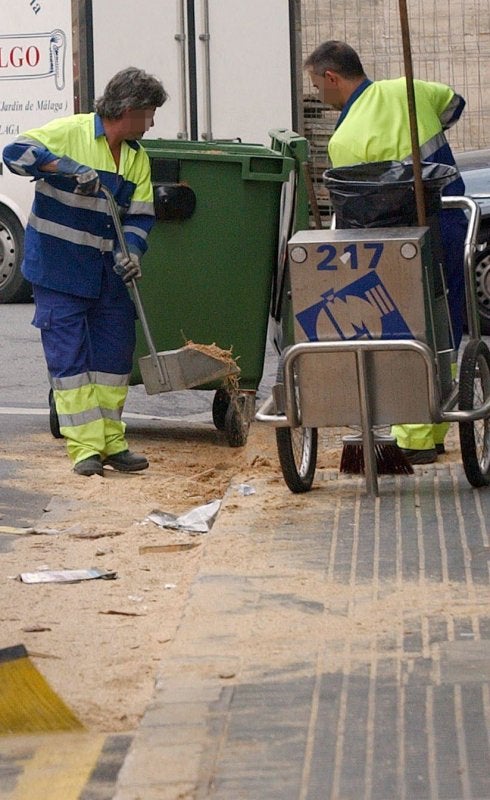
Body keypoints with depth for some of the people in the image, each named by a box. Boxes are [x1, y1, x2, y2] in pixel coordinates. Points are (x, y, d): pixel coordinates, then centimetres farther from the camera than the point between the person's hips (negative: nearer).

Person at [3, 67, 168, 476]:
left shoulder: (137, 157, 8)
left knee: (115, 354, 8)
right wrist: (69, 168, -29)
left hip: (107, 273, 6)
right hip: (59, 270, -6)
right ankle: (85, 448, -4)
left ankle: (111, 442, 18)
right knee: (69, 356, -6)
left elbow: (140, 216, 7)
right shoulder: (70, 132, -11)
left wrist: (130, 251, -13)